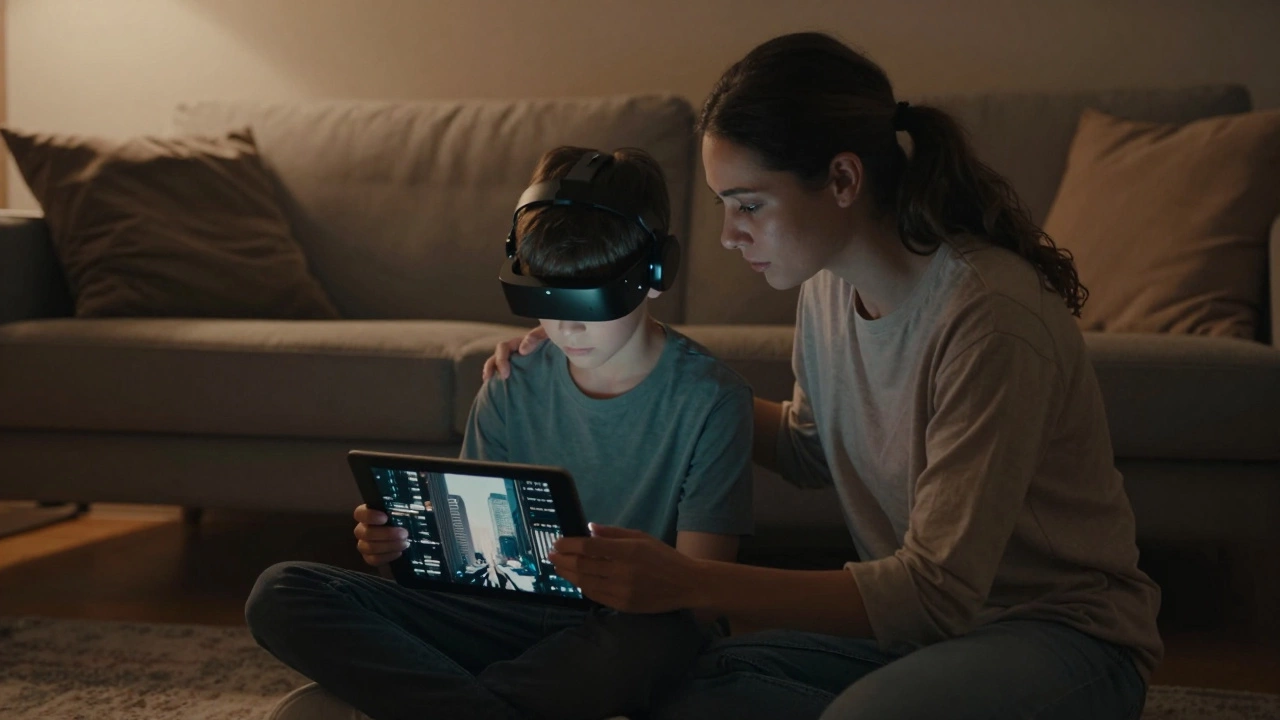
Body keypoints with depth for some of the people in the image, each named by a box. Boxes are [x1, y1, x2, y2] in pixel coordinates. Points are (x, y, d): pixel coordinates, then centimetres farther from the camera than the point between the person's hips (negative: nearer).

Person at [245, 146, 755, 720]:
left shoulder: (707, 399, -8)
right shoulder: (512, 388, 5)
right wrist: (405, 542, -14)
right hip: (510, 615, 4)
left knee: (648, 643, -42)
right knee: (281, 593, -11)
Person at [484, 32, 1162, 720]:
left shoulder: (989, 315, -27)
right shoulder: (828, 287, -2)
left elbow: (937, 592, -29)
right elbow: (809, 449, 19)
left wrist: (689, 583, -35)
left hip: (1064, 631, -6)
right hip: (923, 611, 7)